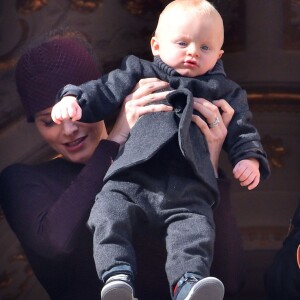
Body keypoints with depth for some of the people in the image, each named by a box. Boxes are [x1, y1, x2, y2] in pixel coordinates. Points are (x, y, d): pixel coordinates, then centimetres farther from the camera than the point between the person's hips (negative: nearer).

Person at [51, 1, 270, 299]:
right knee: (109, 214, -27)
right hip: (131, 179, 0)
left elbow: (242, 130, 26)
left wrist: (250, 157, 6)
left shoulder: (225, 92, 27)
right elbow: (103, 92, 21)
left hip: (189, 188, 0)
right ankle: (117, 274, -38)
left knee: (195, 230, -28)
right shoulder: (138, 74, 25)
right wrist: (73, 98, 2)